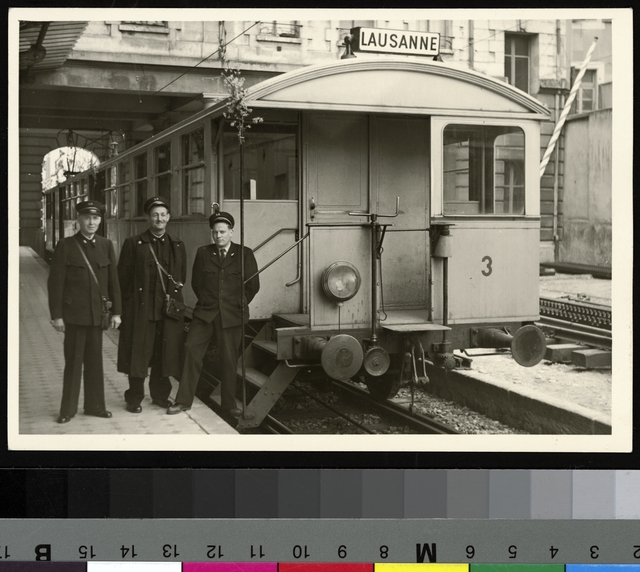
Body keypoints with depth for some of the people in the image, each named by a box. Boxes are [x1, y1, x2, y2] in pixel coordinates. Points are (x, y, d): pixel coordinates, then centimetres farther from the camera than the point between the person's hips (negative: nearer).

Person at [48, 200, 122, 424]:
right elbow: (55, 283, -4)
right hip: (74, 314, -3)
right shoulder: (65, 246, -3)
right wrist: (56, 315, -8)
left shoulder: (106, 245, 7)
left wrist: (116, 311, 4)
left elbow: (113, 280, 7)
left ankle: (95, 405, 20)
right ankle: (68, 409, 13)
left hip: (97, 313, 3)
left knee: (95, 361, 9)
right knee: (73, 362, 3)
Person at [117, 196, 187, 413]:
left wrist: (174, 298, 9)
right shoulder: (133, 243, 1)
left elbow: (182, 277, 19)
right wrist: (125, 308, -5)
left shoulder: (177, 246, 11)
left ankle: (160, 395, 23)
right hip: (140, 309, -3)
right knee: (138, 353, 0)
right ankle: (134, 398, 12)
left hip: (169, 308, 3)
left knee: (165, 353, 9)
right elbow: (123, 277, -1)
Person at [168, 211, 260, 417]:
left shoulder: (244, 254, 2)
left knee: (229, 358, 2)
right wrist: (207, 302, 10)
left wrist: (238, 305, 9)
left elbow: (253, 285, 6)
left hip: (232, 315, -1)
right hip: (205, 312, 2)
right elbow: (196, 282, 14)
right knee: (191, 348, -10)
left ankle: (229, 404, 15)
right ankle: (183, 400, -2)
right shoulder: (203, 253, 7)